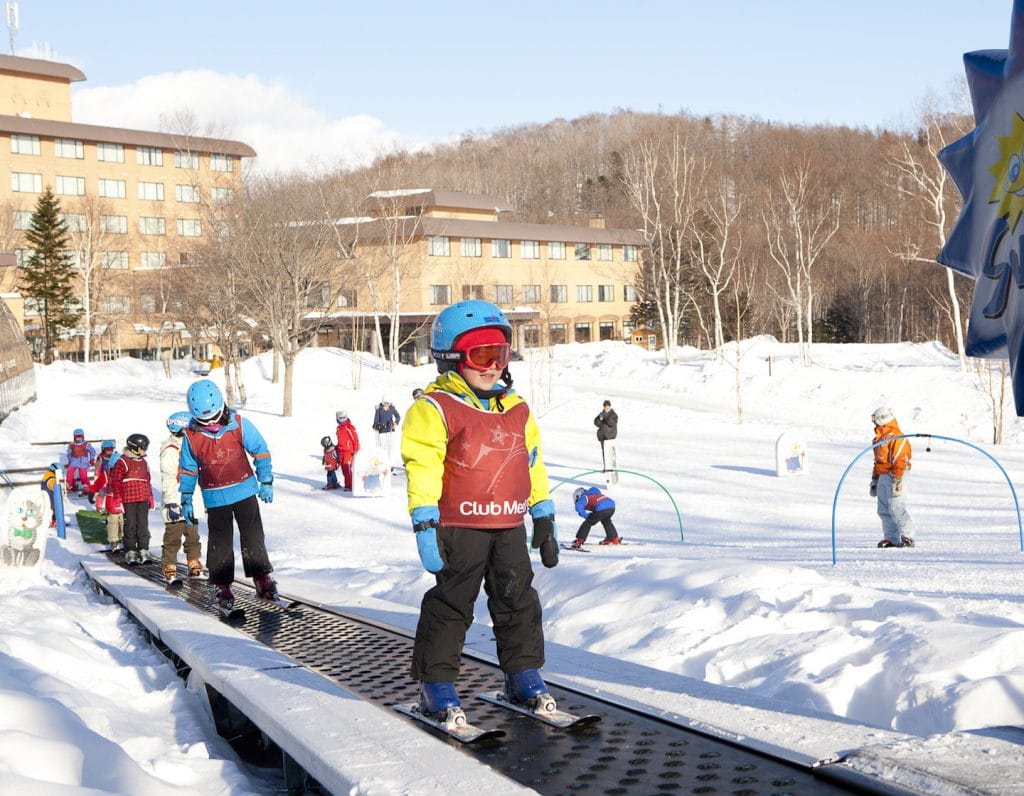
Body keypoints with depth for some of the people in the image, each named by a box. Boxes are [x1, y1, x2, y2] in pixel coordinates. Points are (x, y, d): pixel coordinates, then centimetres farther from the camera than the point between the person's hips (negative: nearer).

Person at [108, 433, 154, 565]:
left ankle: (143, 551, 9)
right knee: (130, 526, -3)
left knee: (143, 526, 5)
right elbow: (115, 481, -6)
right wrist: (118, 499, -10)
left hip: (143, 500, 6)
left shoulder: (144, 462, 16)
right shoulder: (122, 462, -4)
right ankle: (130, 553, 1)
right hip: (128, 500, -6)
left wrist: (150, 497, 20)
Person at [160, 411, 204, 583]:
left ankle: (194, 565, 24)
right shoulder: (170, 451, -13)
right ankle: (169, 569, 2)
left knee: (193, 536, 15)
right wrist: (171, 503, -22)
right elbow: (168, 480, -17)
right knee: (173, 537, -4)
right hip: (176, 503, -8)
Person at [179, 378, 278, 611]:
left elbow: (260, 450, 2)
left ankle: (262, 578, 9)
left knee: (253, 536, 1)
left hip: (245, 490, 0)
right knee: (220, 542, 4)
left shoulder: (238, 424, -9)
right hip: (215, 498, 0)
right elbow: (187, 469, 5)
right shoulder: (191, 436, -7)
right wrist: (186, 500, 5)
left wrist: (266, 481, 0)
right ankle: (222, 586, 13)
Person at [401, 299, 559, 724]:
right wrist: (425, 524, -20)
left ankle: (524, 673, 24)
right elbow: (422, 466, -14)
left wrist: (544, 517, 17)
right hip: (459, 526, -6)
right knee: (451, 605, 0)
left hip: (509, 526, 6)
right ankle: (436, 683, 9)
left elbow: (532, 464, 19)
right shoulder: (435, 409, -9)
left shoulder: (516, 410, 13)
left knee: (518, 601, 11)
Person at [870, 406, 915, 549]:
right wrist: (874, 479, 25)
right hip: (882, 477, 10)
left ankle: (906, 537, -9)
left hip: (893, 476, -10)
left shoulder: (896, 437, -10)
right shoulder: (879, 438, 20)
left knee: (895, 508, -13)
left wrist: (896, 480, -21)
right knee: (883, 510, 7)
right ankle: (891, 538, 10)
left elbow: (900, 460, -16)